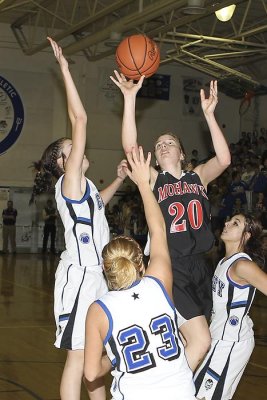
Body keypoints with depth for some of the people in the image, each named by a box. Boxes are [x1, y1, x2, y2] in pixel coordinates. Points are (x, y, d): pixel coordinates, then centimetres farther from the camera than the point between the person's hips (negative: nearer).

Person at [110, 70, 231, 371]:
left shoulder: (198, 177, 11)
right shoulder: (153, 180, 3)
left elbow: (224, 159, -8)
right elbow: (130, 148, -13)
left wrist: (208, 113, -12)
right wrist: (130, 98, -19)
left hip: (199, 267, 5)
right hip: (170, 268, -4)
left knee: (182, 346, 11)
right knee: (200, 341, -15)